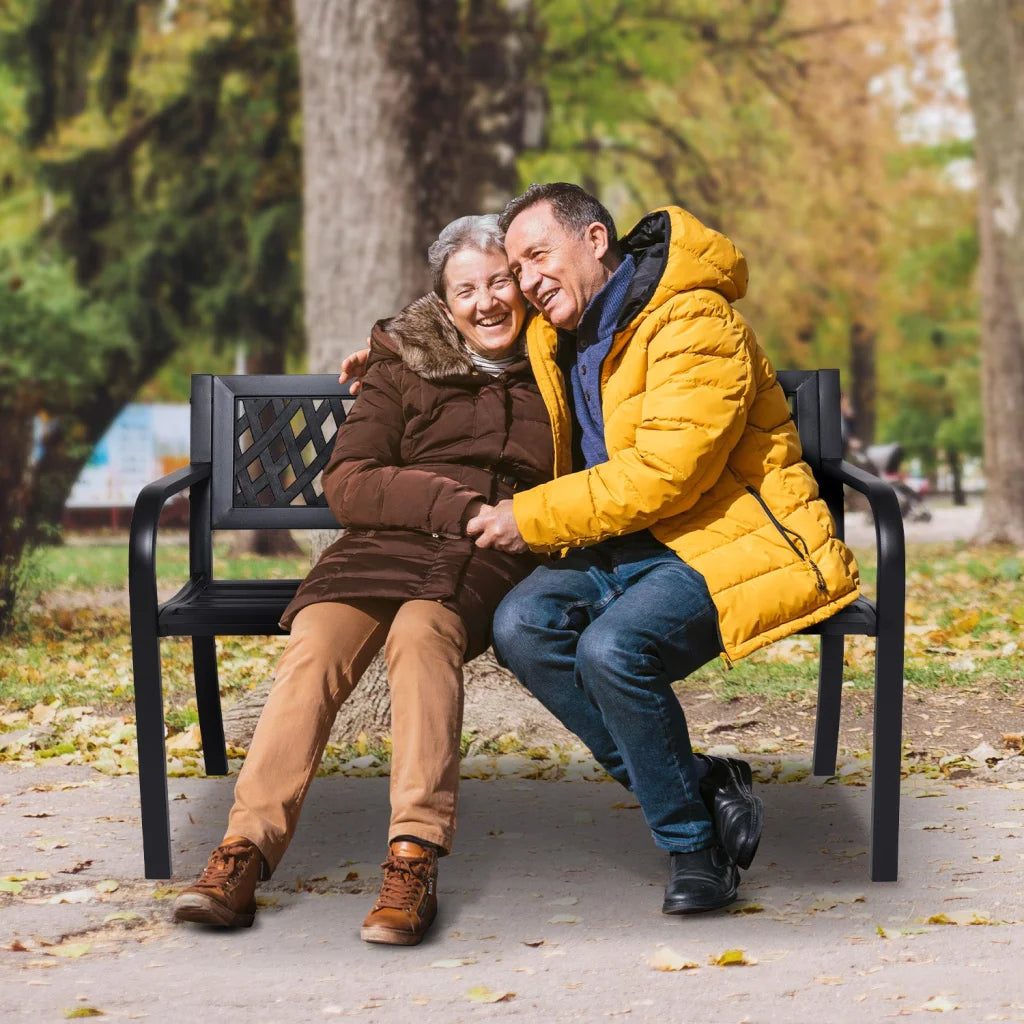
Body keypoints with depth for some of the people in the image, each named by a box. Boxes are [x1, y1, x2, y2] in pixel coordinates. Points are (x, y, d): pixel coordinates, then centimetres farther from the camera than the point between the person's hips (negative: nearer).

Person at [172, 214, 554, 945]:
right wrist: (460, 506, -8)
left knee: (423, 627, -36)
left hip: (492, 559, -1)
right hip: (387, 541, 2)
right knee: (317, 643, -30)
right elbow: (347, 484, 4)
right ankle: (245, 851, -37)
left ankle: (415, 860, -43)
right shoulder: (405, 364, 15)